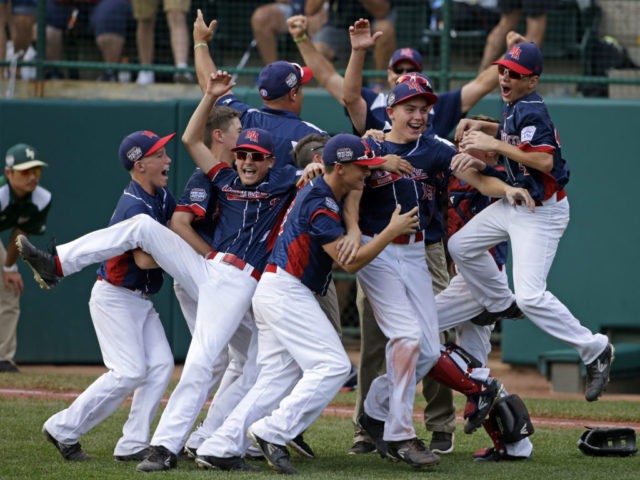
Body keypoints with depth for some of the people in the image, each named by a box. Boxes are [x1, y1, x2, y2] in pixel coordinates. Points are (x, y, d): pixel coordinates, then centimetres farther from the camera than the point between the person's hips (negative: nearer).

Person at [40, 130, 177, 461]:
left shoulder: (161, 197, 8)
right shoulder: (134, 207, -22)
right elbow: (144, 259, -30)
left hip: (141, 301, 9)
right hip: (115, 297, -9)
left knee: (160, 365, -2)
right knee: (129, 372, -14)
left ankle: (132, 445, -2)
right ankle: (63, 430, -4)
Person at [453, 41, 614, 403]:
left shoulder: (531, 111, -22)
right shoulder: (515, 106, 6)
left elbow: (545, 159, -33)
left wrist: (495, 144, -30)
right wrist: (482, 127, 12)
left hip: (542, 212, -10)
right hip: (514, 204, 10)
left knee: (531, 297, -16)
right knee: (461, 247, 17)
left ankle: (595, 350, -7)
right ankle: (499, 303, 35)